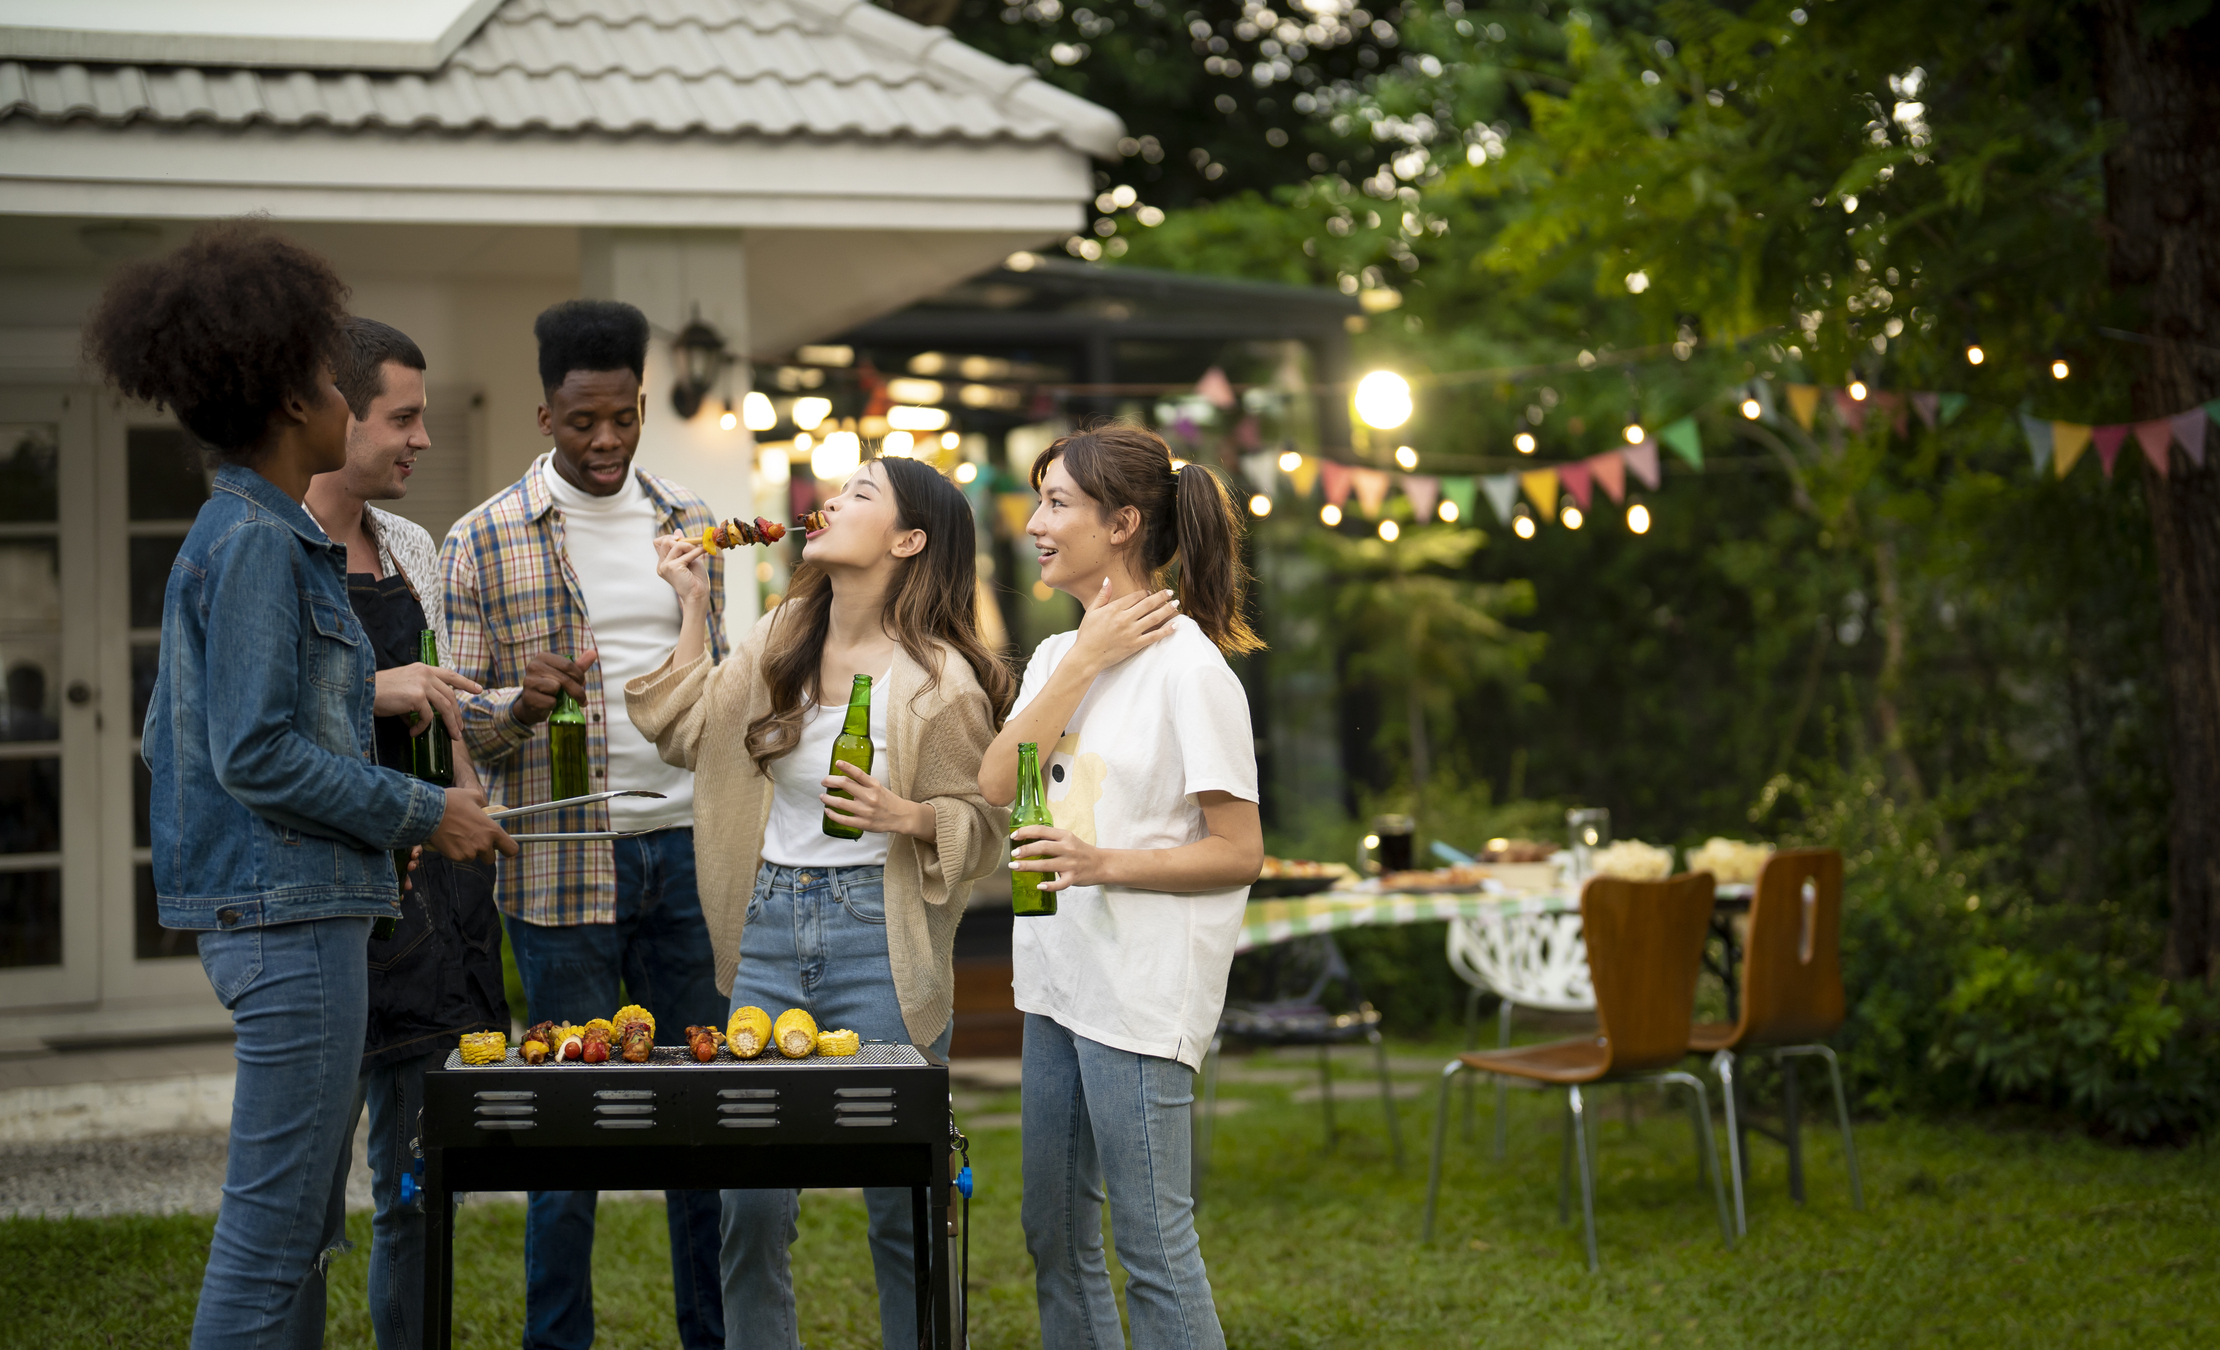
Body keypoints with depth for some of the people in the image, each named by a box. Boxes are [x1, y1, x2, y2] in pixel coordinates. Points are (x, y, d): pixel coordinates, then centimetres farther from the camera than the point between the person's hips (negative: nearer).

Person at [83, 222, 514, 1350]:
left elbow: (170, 735, 20)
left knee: (282, 1214, 15)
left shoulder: (236, 533, 15)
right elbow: (258, 751, -19)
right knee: (274, 1216, -6)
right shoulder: (256, 543, -14)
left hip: (274, 908, 10)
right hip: (290, 914, -10)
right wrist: (422, 813, -11)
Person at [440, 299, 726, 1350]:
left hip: (686, 853, 4)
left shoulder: (688, 526, 11)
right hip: (564, 864, -4)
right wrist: (522, 703, -22)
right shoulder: (482, 542, -1)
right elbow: (459, 714, 0)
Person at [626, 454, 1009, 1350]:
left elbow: (981, 826, -1)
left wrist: (909, 817, -20)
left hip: (877, 939, -4)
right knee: (751, 1201, 5)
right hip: (769, 929, 4)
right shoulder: (779, 640, 9)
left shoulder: (940, 681, -7)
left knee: (903, 1208, 2)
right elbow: (691, 736, 18)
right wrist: (692, 609, 15)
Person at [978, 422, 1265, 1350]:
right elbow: (995, 787, -4)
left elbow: (1240, 853, -12)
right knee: (1055, 1235, 14)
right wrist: (1085, 661, -9)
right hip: (1057, 978, 8)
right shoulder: (1057, 655, 12)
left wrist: (1104, 862, -24)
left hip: (1142, 989, -8)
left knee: (1153, 1247, -4)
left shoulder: (1186, 665, -11)